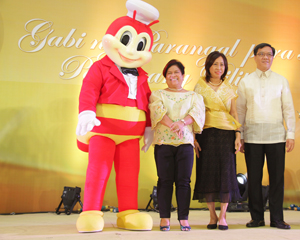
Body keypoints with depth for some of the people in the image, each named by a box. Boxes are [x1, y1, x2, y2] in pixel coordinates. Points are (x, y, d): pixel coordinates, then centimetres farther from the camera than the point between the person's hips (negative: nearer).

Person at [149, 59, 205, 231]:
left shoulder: (193, 96, 18)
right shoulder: (157, 95, 15)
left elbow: (197, 112, -1)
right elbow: (158, 111, -5)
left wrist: (183, 122, -21)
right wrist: (172, 125, -22)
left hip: (185, 142, 1)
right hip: (163, 141, 0)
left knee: (183, 180, -2)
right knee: (165, 180, -2)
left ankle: (184, 218, 3)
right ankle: (165, 218, 4)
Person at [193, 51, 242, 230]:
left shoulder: (229, 89, 13)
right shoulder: (200, 87, 6)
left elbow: (234, 114, 11)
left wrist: (238, 136, 0)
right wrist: (194, 137, -6)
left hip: (226, 134, 2)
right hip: (206, 135, -1)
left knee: (226, 172, -5)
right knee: (208, 172, -1)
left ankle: (223, 216, 2)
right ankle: (212, 216, 10)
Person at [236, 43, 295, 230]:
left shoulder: (281, 81, 9)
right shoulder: (246, 82, 9)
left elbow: (288, 109, 8)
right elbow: (240, 110, 9)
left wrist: (291, 134, 0)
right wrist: (239, 137, 5)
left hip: (276, 135, 0)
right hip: (252, 135, 0)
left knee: (277, 177, 0)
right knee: (254, 178, 2)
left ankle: (277, 218, 11)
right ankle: (257, 217, 14)